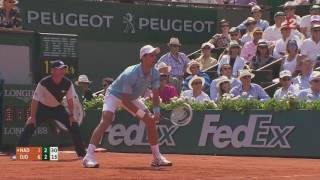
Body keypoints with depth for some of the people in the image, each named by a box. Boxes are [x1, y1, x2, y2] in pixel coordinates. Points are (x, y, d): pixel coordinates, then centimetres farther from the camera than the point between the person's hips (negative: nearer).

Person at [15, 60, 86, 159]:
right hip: (43, 107, -3)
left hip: (58, 108, 3)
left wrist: (71, 115, -7)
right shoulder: (44, 83, -27)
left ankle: (82, 153, 0)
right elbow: (35, 100, -21)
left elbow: (70, 100, -4)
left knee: (74, 124, -9)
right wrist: (32, 117, -22)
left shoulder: (68, 83, -18)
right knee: (30, 125, -17)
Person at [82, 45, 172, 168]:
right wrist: (141, 113, -33)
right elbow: (125, 100, -33)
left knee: (151, 121, 0)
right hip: (115, 95, -7)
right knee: (106, 120, -29)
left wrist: (156, 111, -29)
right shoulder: (130, 74, -36)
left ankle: (157, 157, 11)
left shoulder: (155, 74, -16)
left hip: (132, 98, 7)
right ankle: (89, 157, -34)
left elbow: (155, 96, -11)